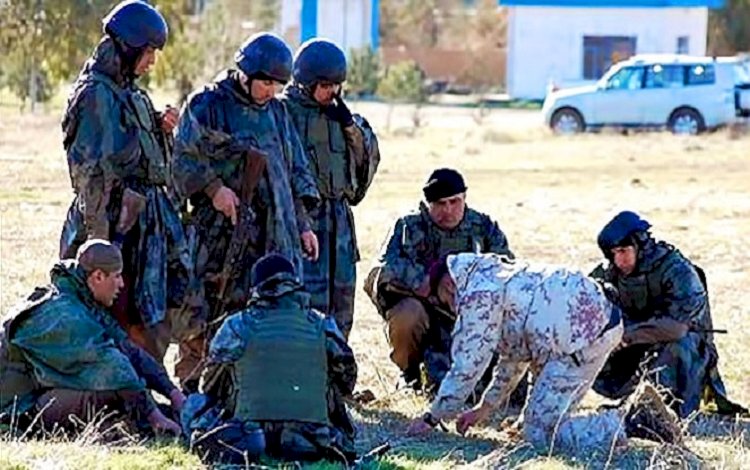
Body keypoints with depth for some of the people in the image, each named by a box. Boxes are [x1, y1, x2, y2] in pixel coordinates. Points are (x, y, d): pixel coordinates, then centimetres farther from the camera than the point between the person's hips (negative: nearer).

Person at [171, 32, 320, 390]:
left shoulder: (276, 111, 17)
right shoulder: (207, 105, -1)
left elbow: (295, 170, 22)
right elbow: (184, 159, -5)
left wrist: (303, 224, 16)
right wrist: (213, 188, -18)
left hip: (274, 230, 6)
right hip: (221, 229, -5)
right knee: (207, 309, -4)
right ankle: (191, 388, 2)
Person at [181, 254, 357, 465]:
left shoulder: (237, 327, 4)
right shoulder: (323, 327, 8)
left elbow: (212, 386, 15)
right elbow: (346, 378, 17)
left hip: (253, 428, -2)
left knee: (195, 404, 20)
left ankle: (236, 444, -8)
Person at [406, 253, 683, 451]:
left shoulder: (478, 294, -5)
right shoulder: (499, 277, 26)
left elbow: (467, 366, -7)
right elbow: (514, 354, 33)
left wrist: (431, 419, 2)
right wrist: (485, 407, 37)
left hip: (583, 335, -11)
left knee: (541, 433, -9)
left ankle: (631, 423, -13)